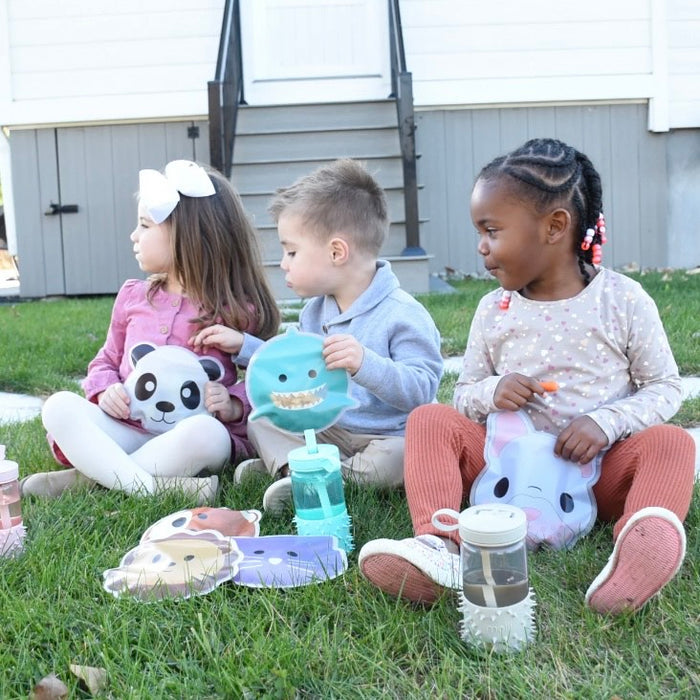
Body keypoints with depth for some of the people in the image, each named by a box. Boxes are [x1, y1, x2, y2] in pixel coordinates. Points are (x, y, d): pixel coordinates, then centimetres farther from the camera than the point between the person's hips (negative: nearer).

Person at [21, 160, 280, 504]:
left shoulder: (237, 312, -2)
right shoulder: (133, 296, 11)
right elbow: (107, 360, 21)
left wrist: (234, 406, -20)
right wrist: (104, 390, -1)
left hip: (187, 436, -3)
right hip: (127, 431, 4)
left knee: (207, 433, -37)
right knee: (59, 406, -21)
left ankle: (87, 477, -24)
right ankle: (149, 486, -32)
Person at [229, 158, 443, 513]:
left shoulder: (403, 315, -17)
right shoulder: (313, 311, 8)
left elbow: (421, 389, -25)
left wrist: (365, 364, -38)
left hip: (386, 437, -6)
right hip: (325, 430, 7)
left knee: (396, 459, -37)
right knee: (261, 418, -5)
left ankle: (290, 466, -25)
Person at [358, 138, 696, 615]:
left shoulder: (623, 300, -4)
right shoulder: (493, 311, 4)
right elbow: (464, 395, 11)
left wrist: (606, 423, -19)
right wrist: (490, 392, -14)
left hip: (597, 470, -2)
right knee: (430, 420, -17)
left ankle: (646, 537, -54)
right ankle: (438, 547, -39)